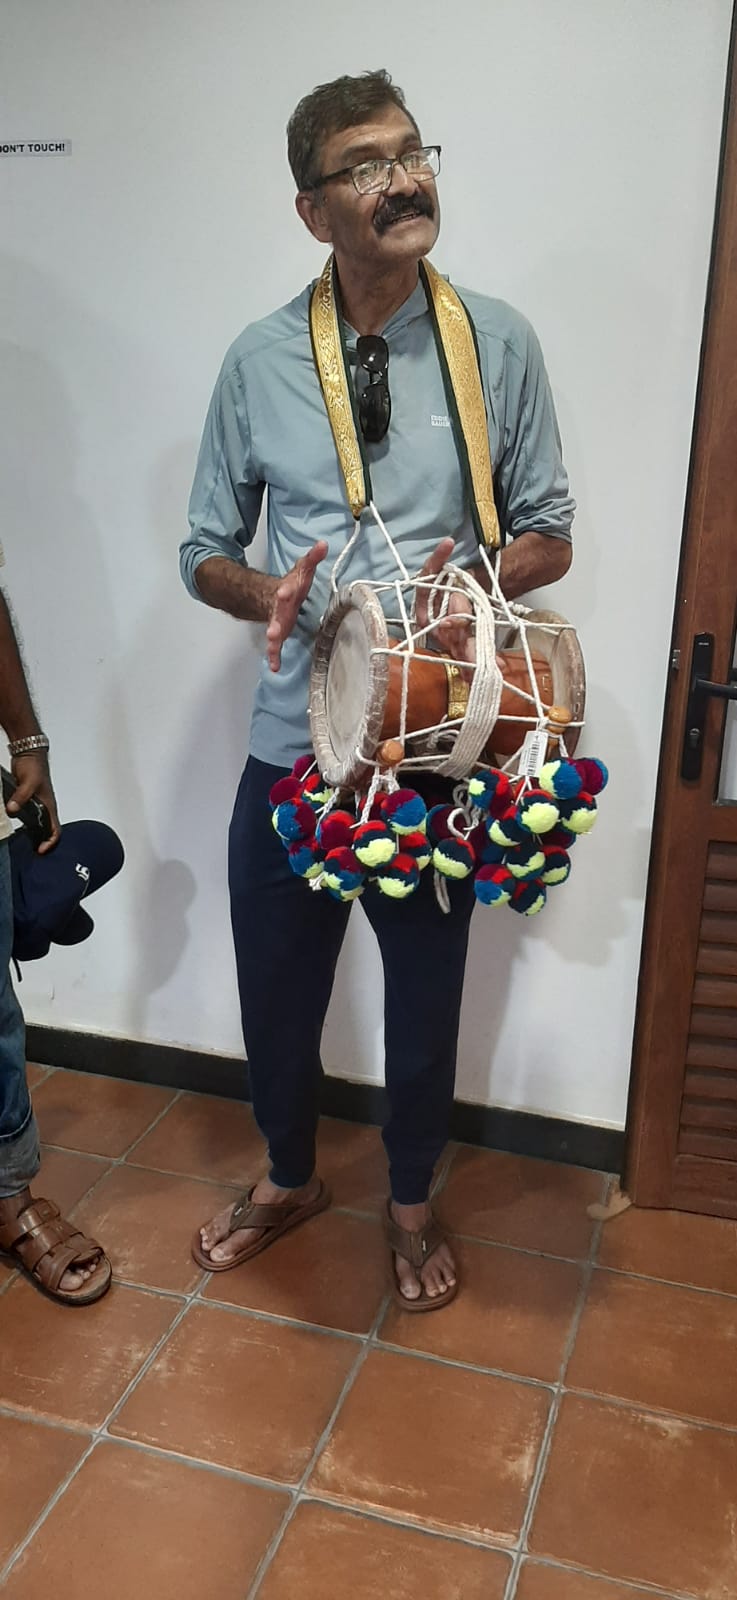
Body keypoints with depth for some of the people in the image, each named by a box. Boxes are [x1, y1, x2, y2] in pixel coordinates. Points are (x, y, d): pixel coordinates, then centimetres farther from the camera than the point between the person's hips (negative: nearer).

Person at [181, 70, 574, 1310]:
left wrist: (476, 581, -18)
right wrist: (267, 592, -17)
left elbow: (549, 534, 3)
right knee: (275, 988, 15)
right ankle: (288, 1179, 47)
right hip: (293, 746, 1)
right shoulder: (260, 360, -1)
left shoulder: (498, 341, -2)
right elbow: (205, 551, 6)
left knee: (426, 996, 15)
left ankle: (411, 1203, 44)